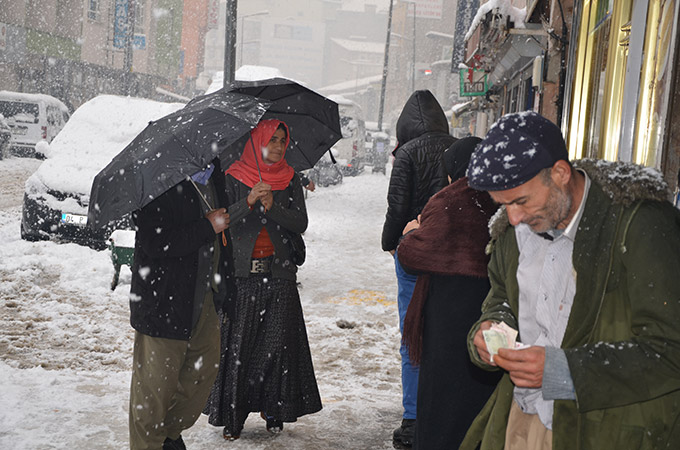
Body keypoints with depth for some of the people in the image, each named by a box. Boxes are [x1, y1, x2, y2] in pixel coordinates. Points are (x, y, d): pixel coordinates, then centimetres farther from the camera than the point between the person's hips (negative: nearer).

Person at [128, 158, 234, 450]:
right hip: (164, 300, -8)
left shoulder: (213, 170, 4)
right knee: (156, 382, 5)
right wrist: (207, 227, -22)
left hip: (204, 294, 8)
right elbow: (155, 242, -28)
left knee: (206, 366, 17)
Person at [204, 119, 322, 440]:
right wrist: (249, 201, -22)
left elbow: (300, 223, 0)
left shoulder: (290, 180, 9)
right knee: (237, 342, -2)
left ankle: (274, 408, 14)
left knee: (279, 340, 0)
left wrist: (272, 207, -16)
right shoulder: (234, 178, 3)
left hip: (279, 272, 2)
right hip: (241, 272, -2)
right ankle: (233, 414, 8)